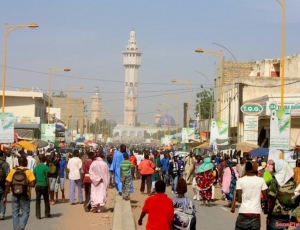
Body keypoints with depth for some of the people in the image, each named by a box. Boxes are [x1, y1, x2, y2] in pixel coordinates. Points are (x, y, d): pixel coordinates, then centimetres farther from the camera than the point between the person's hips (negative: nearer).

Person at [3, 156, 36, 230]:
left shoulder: (12, 171, -1)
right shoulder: (28, 172, -7)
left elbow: (8, 185, -4)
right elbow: (32, 184, -16)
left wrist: (5, 196, 0)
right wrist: (26, 184, 4)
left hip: (15, 195, 2)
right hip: (25, 196, -2)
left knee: (15, 213, 12)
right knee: (25, 213, 7)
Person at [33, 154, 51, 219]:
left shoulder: (36, 167, 4)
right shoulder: (45, 167, -9)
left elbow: (34, 177, 8)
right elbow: (47, 178, -11)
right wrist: (49, 188, -7)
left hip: (37, 185, 3)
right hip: (44, 185, -3)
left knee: (38, 201, 6)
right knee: (46, 200, 10)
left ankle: (38, 215, 3)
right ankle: (47, 214, 17)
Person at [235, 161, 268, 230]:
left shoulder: (240, 181, -2)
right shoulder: (261, 180, 2)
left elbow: (239, 199, -4)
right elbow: (265, 198, 4)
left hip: (243, 213, -1)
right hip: (256, 213, 1)